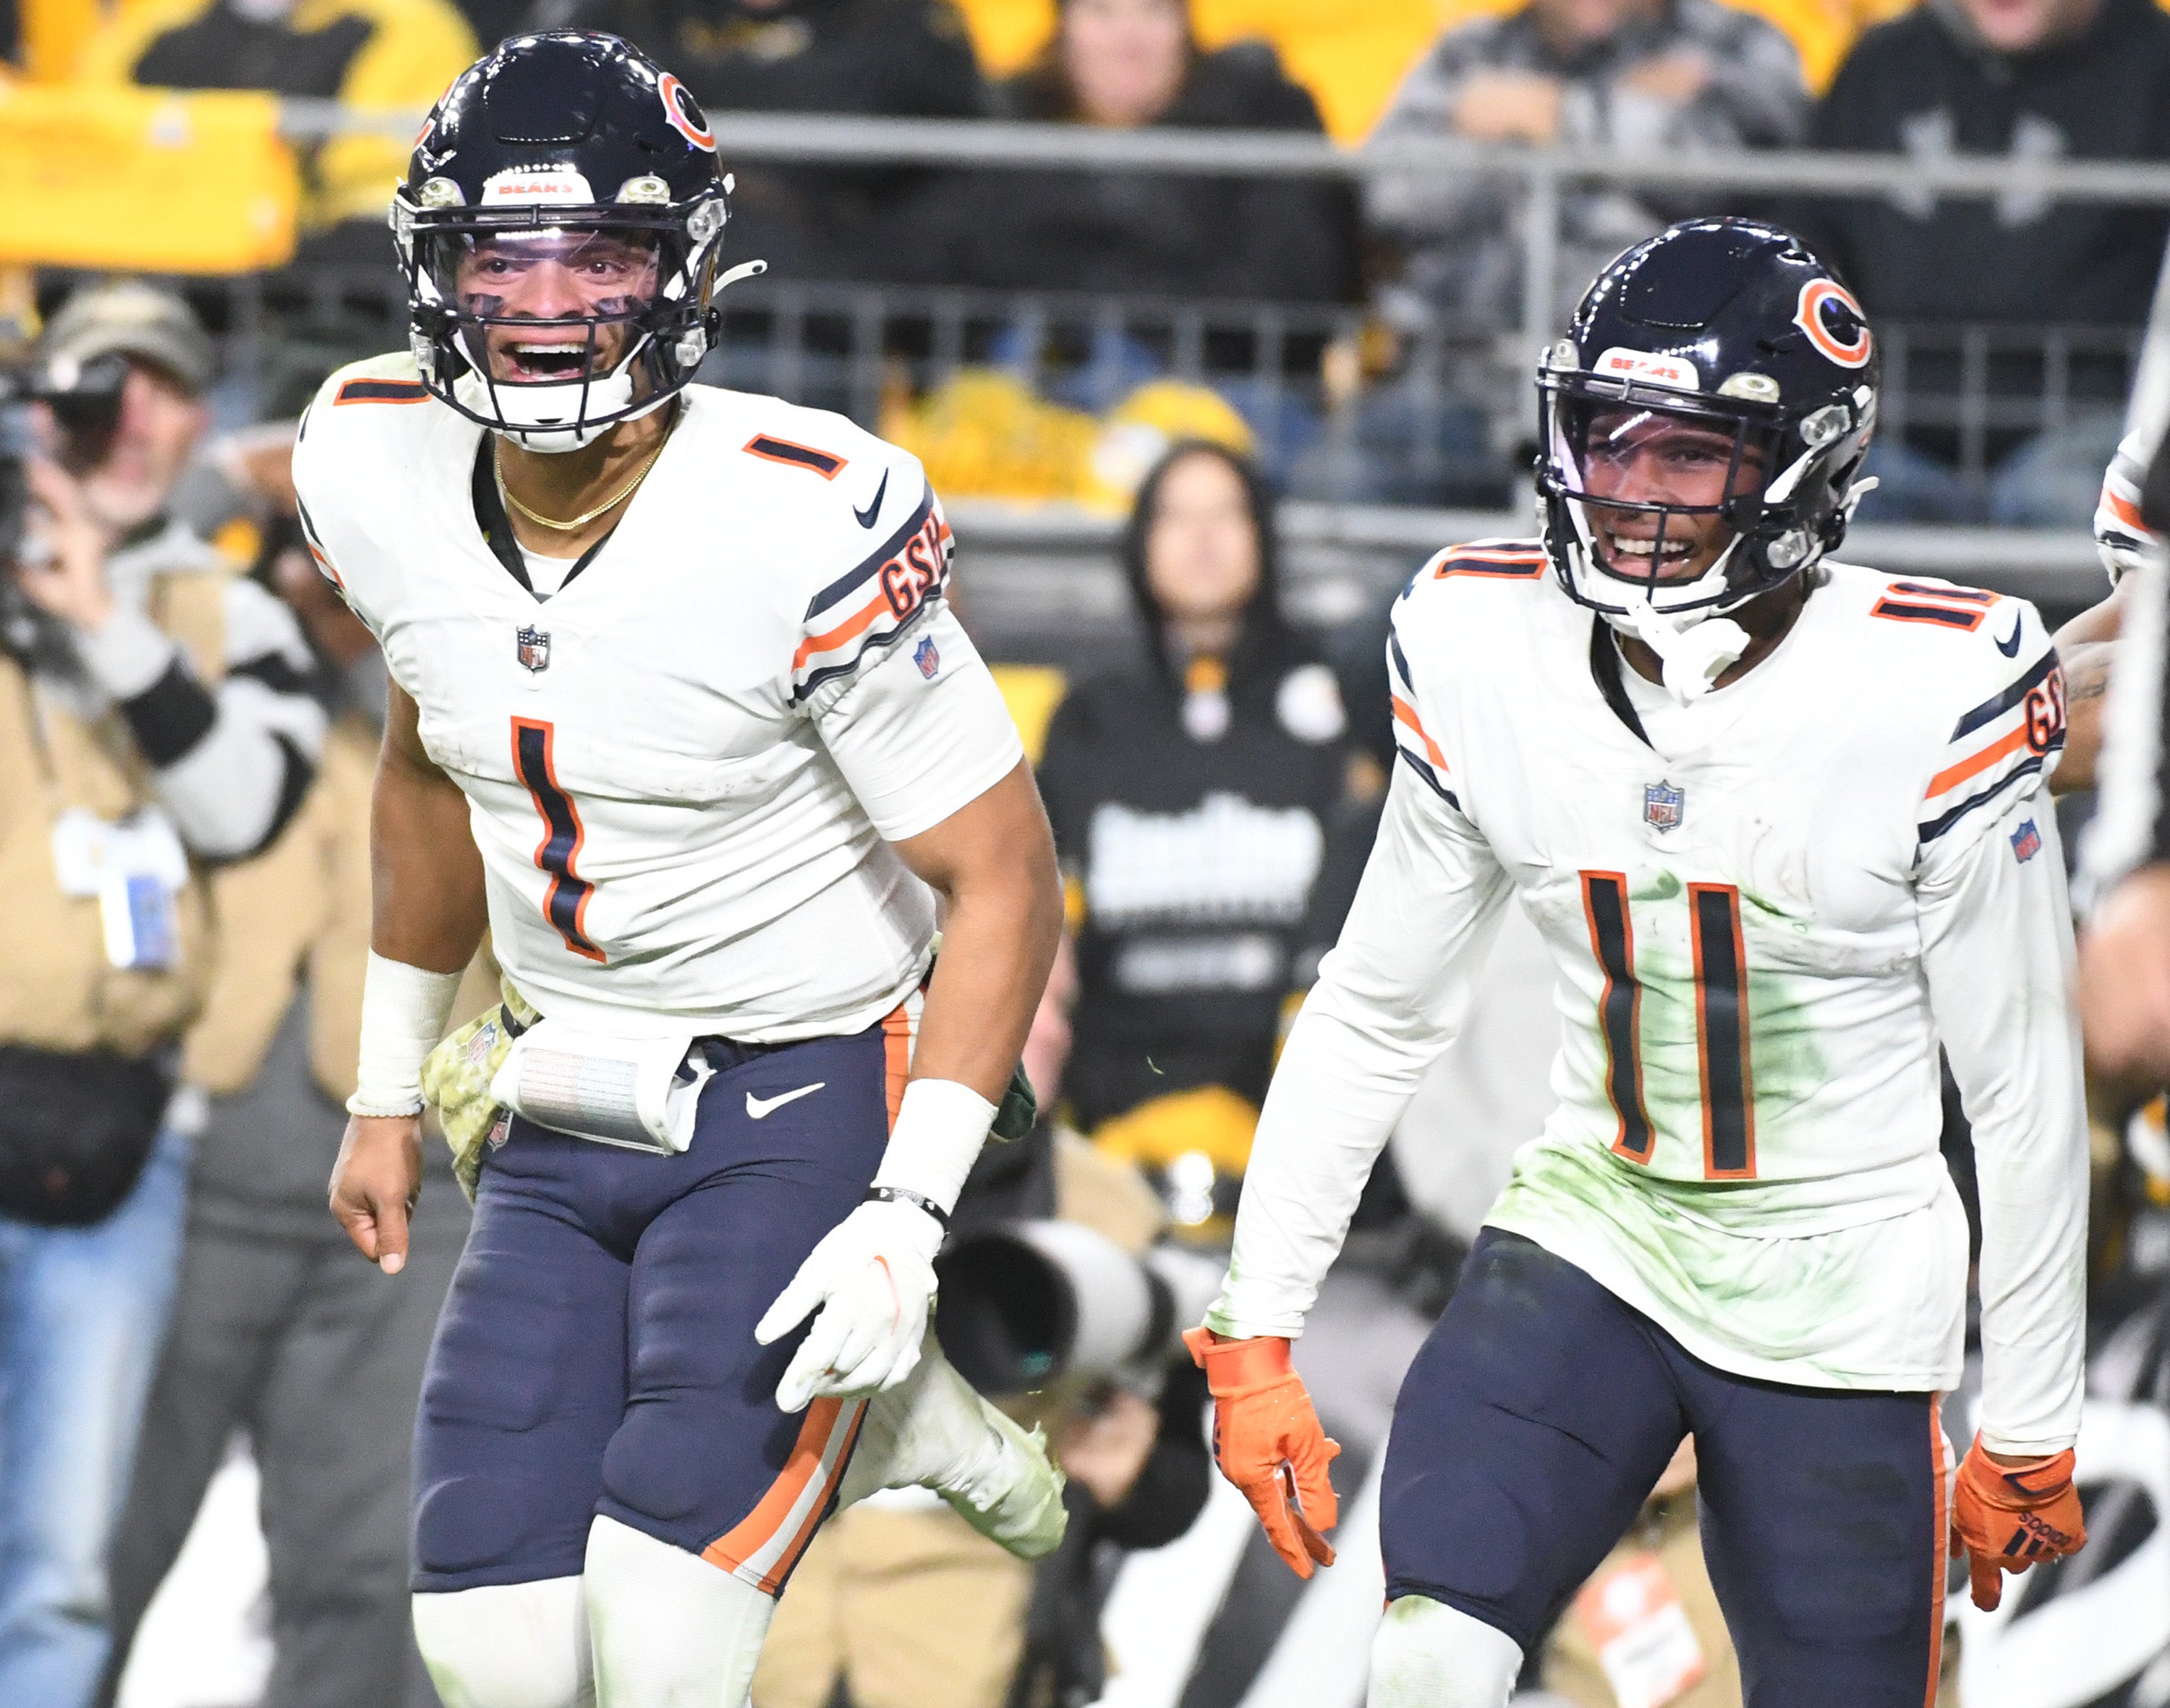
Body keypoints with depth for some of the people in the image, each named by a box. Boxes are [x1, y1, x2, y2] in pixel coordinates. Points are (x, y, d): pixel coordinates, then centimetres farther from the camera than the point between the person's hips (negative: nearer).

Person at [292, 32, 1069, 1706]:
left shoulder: (808, 528, -24)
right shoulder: (376, 472, -6)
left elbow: (1005, 879, -15)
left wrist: (909, 1221, -21)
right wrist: (389, 1090, 21)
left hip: (808, 1100, -6)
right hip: (561, 1116, 6)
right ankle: (869, 1416, 20)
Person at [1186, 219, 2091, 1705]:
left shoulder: (1931, 698, -17)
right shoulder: (1487, 657, -7)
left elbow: (2026, 1093, -7)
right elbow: (1373, 1015, 6)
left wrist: (2031, 1430, 0)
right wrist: (1255, 1332, 4)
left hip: (1841, 1291, -2)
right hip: (1593, 1235, 2)